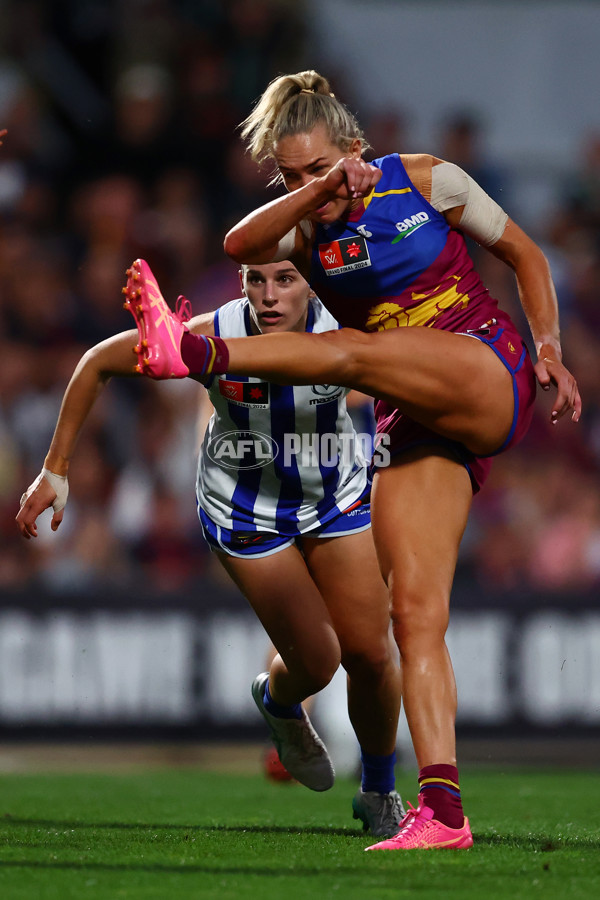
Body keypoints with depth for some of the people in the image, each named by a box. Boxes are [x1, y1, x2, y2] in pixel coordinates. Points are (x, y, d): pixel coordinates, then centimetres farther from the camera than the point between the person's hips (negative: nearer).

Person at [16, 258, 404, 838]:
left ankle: (379, 793, 25)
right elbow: (98, 363, -13)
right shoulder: (212, 339, -28)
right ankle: (277, 704, 34)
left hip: (338, 499, 2)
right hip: (246, 513, -2)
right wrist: (55, 470, -12)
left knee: (369, 654, -2)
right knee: (315, 664, -6)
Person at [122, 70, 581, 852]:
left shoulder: (428, 181, 3)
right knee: (414, 609, -10)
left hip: (489, 379, -4)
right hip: (414, 426, 4)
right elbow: (240, 244, -15)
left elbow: (524, 253, 13)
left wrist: (550, 351, 2)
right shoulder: (305, 234, 9)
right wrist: (320, 193, -28)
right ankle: (441, 809, -16)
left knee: (348, 352, -30)